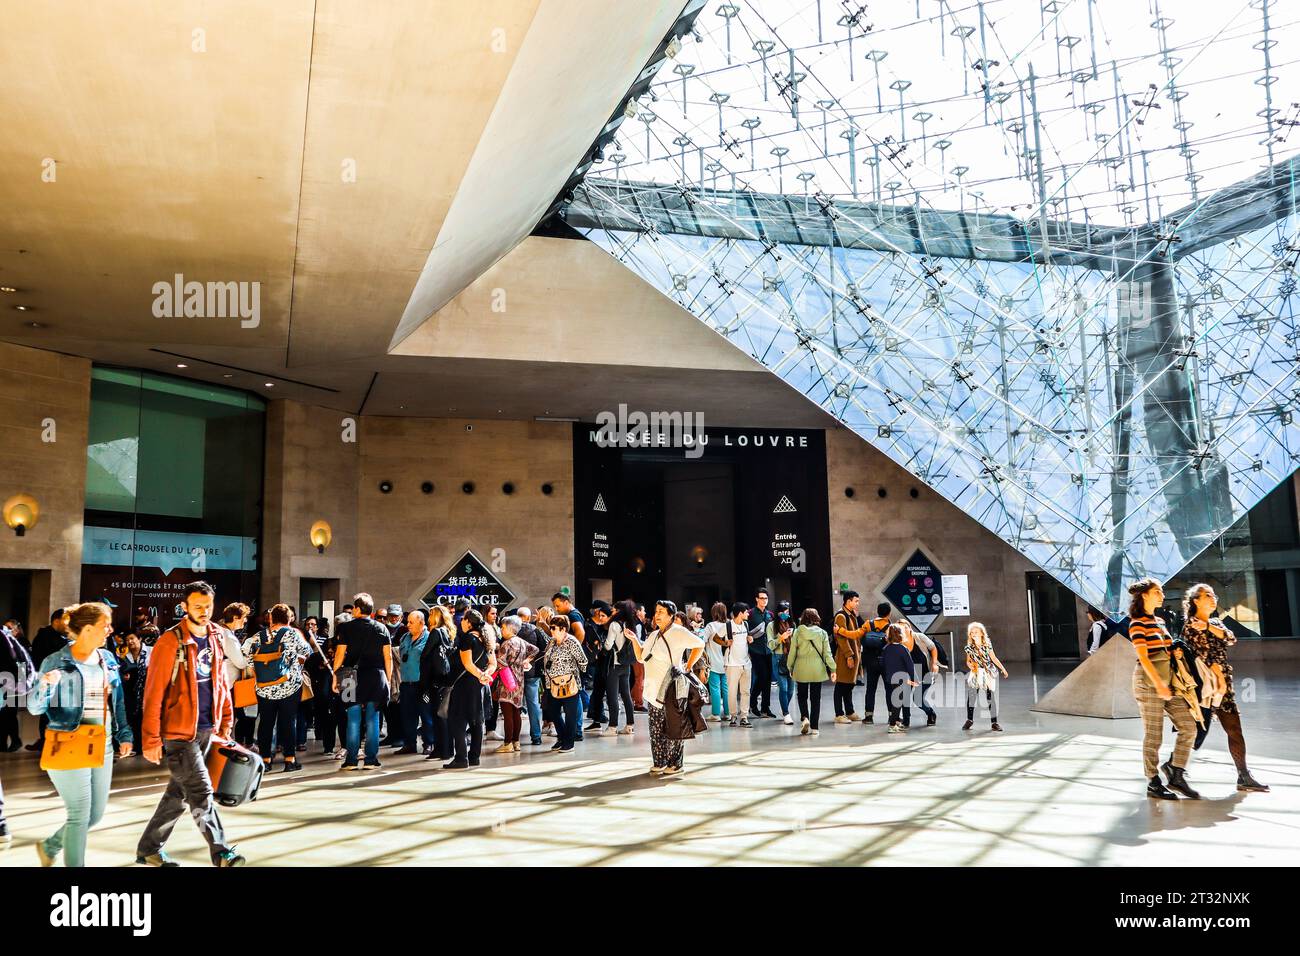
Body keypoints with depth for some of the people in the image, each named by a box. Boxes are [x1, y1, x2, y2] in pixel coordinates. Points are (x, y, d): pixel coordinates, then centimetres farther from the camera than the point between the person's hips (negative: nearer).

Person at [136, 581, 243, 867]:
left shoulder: (216, 637, 6)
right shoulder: (170, 642, -15)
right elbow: (154, 694, -14)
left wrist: (226, 718, 13)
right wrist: (151, 740, -14)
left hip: (207, 729, 7)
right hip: (178, 732, -7)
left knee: (179, 793, 16)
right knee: (201, 793, -4)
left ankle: (149, 848, 30)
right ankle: (220, 852, 3)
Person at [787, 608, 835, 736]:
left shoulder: (797, 632, -3)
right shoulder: (822, 633, -2)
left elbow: (792, 652, 0)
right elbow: (827, 653, -3)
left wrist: (790, 668, 12)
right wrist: (832, 668, 4)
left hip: (801, 669, 0)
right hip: (817, 669, 0)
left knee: (802, 695, 15)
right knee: (815, 698, 7)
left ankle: (804, 718, -8)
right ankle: (814, 727, 7)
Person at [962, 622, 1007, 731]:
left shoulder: (987, 644, 0)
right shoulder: (969, 648, 0)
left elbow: (994, 658, 7)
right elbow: (968, 661, 8)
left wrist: (1003, 669, 9)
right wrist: (970, 665, -14)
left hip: (988, 674, 0)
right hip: (976, 674, 0)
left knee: (991, 697, -2)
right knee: (971, 695, -6)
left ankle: (995, 722, 5)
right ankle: (969, 720, 8)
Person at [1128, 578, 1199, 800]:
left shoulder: (1159, 621, 16)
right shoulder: (1137, 624, -9)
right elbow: (1143, 657, -16)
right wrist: (1158, 683, -23)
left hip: (1167, 682, 8)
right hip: (1149, 683, -8)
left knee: (1189, 727, 2)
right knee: (1153, 736, -2)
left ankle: (1176, 775, 11)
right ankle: (1153, 783, 8)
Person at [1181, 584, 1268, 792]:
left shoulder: (1215, 623, 20)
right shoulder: (1191, 624, -4)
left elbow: (1231, 639, 1)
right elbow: (1203, 652, -14)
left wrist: (1209, 626, -10)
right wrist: (1219, 678, -22)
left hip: (1223, 679, 7)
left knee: (1234, 729, 3)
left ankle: (1244, 777, 5)